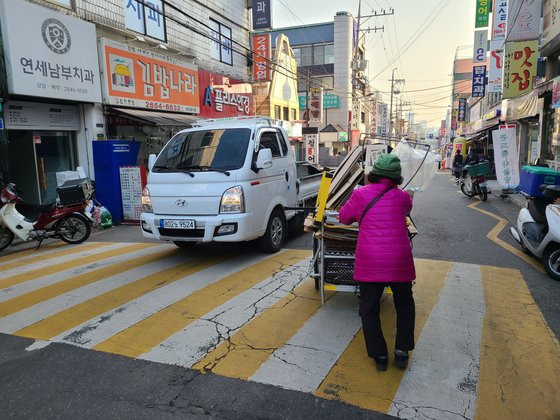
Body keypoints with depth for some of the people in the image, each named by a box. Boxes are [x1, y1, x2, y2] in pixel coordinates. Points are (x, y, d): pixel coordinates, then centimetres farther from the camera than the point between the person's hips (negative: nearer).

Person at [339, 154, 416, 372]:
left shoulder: (360, 194, -3)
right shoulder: (403, 197, 3)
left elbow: (343, 217, 10)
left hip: (370, 263, -2)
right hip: (399, 262, 2)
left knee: (369, 309, 14)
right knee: (404, 304, 24)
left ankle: (379, 355, 17)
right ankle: (402, 350, 23)